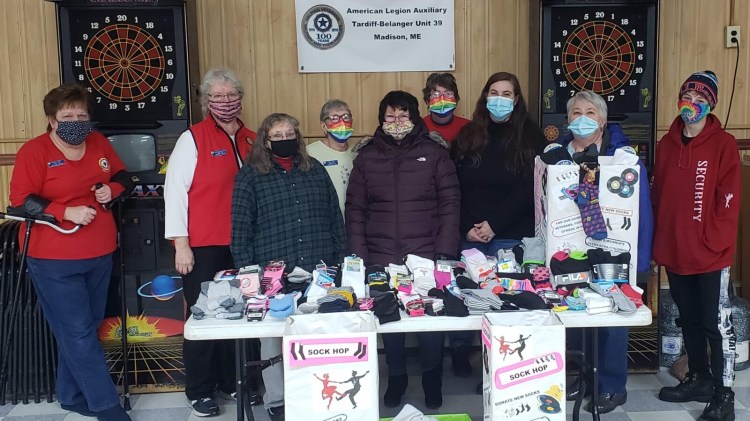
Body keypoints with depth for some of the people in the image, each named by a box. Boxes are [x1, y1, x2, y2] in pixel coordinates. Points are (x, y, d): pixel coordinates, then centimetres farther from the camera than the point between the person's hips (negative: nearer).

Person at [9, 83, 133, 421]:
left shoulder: (98, 143, 7)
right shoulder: (34, 151, -10)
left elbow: (122, 178, 18)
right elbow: (21, 201, -15)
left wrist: (111, 189, -4)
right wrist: (67, 212, -23)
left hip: (99, 254, 6)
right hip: (55, 260, -6)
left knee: (85, 328, 14)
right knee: (78, 333, -5)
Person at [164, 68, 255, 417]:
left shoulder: (252, 141, 11)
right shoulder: (192, 139, -4)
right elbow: (175, 190, -7)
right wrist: (181, 244, -12)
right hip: (203, 247, -4)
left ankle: (230, 382, 25)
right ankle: (199, 391, 16)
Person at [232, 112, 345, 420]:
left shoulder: (315, 170, 12)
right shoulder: (250, 175, 2)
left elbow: (335, 218, 13)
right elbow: (240, 228, -2)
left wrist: (340, 261, 7)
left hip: (318, 271, 3)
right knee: (274, 338, 4)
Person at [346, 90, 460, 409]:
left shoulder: (435, 153, 2)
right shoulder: (366, 157, 6)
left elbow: (449, 204, -1)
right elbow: (355, 210, 5)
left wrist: (445, 254, -8)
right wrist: (358, 258, -2)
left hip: (426, 257, -1)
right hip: (381, 259, 2)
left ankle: (432, 378, 27)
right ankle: (396, 376, 30)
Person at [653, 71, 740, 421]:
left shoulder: (723, 145, -7)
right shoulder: (666, 144, 8)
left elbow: (729, 201, -10)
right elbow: (659, 197, 9)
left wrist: (713, 242, -14)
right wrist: (660, 242, 5)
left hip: (710, 255, -5)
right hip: (675, 253, 5)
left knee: (717, 323, 0)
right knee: (689, 319, 17)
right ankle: (699, 379, 32)